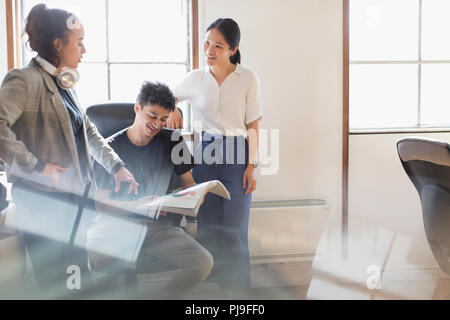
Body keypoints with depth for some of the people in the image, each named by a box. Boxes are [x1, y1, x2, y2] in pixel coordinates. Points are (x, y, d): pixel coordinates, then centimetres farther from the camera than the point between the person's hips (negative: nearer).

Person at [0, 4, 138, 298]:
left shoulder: (64, 85, 15)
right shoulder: (26, 80, -13)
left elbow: (88, 130, 24)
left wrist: (116, 166, 18)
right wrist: (35, 166, -23)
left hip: (72, 200, 9)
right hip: (45, 204, -9)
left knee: (78, 284, 15)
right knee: (60, 288, -4)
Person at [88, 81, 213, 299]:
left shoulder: (172, 141, 9)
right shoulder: (111, 147, 3)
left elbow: (188, 184, 16)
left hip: (160, 226, 2)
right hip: (116, 224, -2)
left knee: (203, 262, -25)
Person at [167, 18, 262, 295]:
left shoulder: (248, 79, -1)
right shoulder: (195, 79, 4)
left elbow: (252, 126, 0)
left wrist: (252, 165, -5)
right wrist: (172, 110, -1)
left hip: (237, 160, -2)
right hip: (203, 159, 2)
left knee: (235, 232, 0)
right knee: (208, 229, 6)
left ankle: (238, 289, 15)